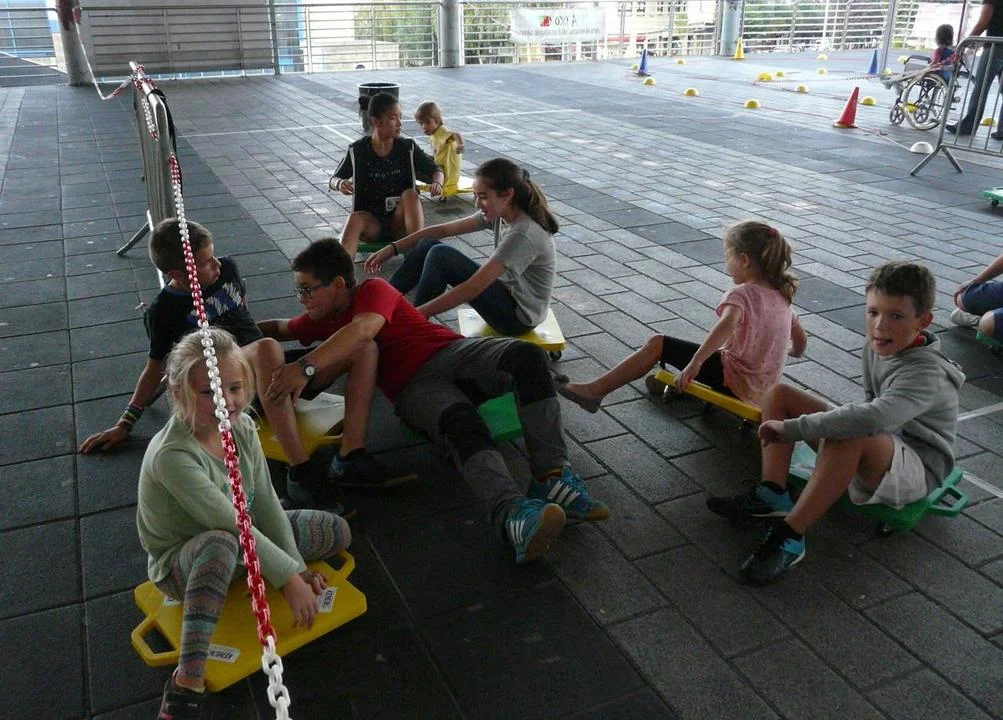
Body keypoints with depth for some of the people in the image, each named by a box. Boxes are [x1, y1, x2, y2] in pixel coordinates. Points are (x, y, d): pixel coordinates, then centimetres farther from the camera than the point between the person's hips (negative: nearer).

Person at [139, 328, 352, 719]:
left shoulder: (243, 427, -11)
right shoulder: (171, 456, -33)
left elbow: (266, 504, -8)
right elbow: (231, 525, -34)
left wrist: (296, 566, -13)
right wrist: (288, 577, -32)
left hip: (245, 542, 7)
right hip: (181, 564, -7)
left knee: (337, 532, 3)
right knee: (221, 543, -44)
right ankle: (188, 679, -36)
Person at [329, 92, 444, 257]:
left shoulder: (408, 147, -2)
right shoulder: (357, 150, -3)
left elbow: (435, 170, 7)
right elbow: (333, 180, 7)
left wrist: (437, 183, -18)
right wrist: (339, 184, -19)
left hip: (400, 222, 1)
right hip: (371, 221, -1)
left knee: (410, 194, -28)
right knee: (355, 219, -34)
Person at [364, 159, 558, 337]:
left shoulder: (523, 234, -29)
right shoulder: (500, 214, -3)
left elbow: (472, 289, -33)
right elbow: (444, 229, 2)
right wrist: (393, 248, -3)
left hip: (518, 316, -8)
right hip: (505, 293, 8)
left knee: (440, 255, -20)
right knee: (427, 245, -1)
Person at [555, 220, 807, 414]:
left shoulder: (741, 294, -15)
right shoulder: (781, 294, 9)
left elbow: (727, 324, -37)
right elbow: (801, 340, 18)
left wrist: (695, 362, -39)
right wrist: (790, 353, 41)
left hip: (736, 379, -8)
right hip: (765, 385, 8)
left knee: (658, 344, -7)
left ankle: (596, 390, -10)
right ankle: (678, 383, 42)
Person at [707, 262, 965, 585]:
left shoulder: (926, 375, -29)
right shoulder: (878, 346, -3)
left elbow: (873, 418, -47)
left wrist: (792, 428, -42)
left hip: (919, 470, -9)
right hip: (878, 445, 9)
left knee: (850, 437, -44)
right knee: (778, 393, 1)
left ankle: (788, 538, -37)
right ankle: (771, 495, -11)